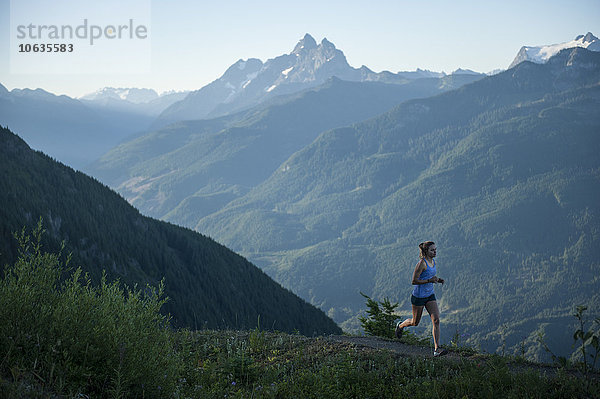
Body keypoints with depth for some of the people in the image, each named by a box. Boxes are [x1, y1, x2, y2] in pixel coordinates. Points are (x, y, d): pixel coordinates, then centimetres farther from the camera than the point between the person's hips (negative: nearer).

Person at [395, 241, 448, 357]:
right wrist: (430, 280, -27)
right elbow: (414, 281, -20)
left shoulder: (433, 262, 5)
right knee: (415, 322, 11)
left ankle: (437, 349, -10)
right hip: (419, 296, -7)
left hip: (430, 295, 7)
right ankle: (400, 326, 45)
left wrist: (439, 280, 1)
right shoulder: (422, 263, -20)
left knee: (436, 320, -9)